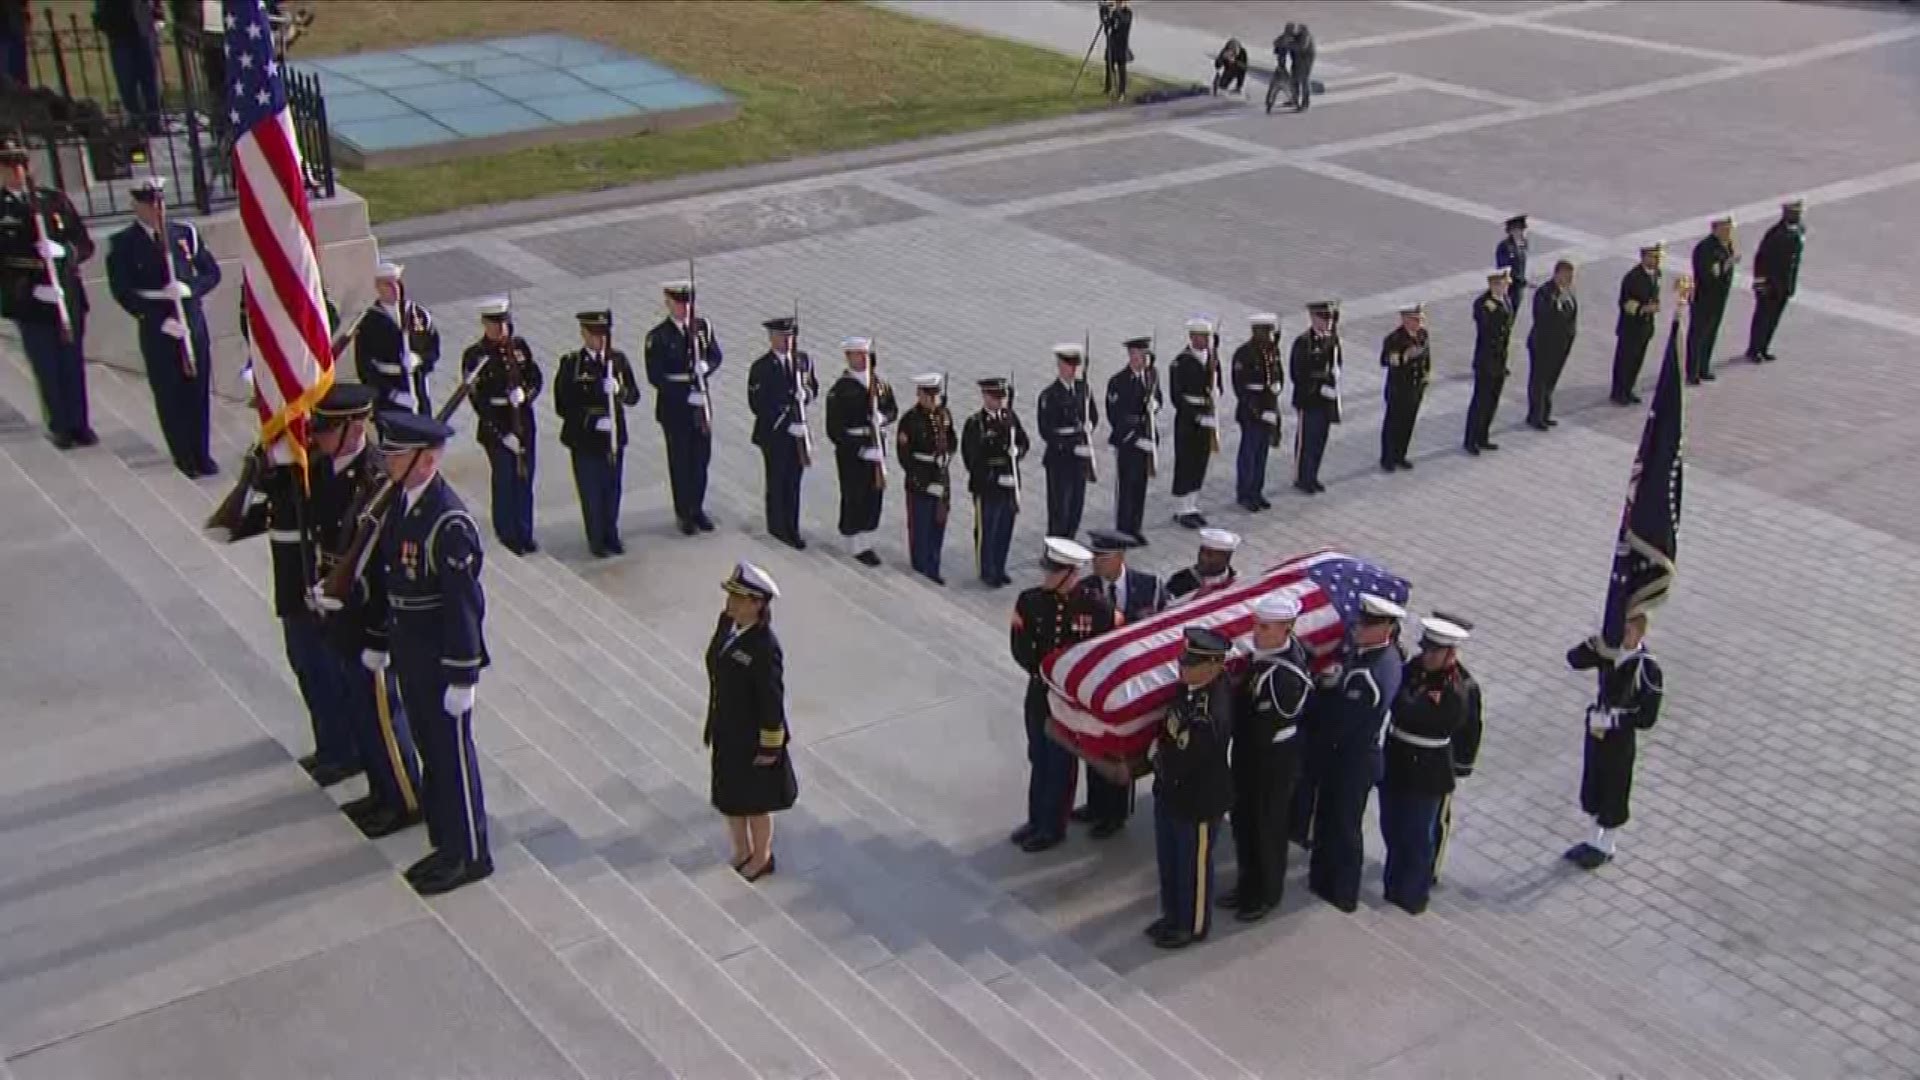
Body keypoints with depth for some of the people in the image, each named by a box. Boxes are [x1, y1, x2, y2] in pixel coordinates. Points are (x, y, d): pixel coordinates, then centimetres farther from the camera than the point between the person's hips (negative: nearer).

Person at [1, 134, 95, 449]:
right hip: (29, 303, -2)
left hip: (68, 297, 2)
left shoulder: (56, 200, 8)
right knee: (46, 369, 2)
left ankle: (79, 424, 15)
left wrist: (63, 251, -13)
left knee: (73, 363, 5)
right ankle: (59, 427, 12)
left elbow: (85, 244, 7)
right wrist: (32, 287, -14)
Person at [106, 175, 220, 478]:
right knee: (170, 395, 3)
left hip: (193, 322, 2)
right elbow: (122, 291, -8)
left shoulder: (186, 233, 6)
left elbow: (212, 273, 9)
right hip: (156, 330, -2)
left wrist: (190, 289, -11)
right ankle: (184, 456, 14)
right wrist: (160, 320, -15)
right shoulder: (122, 244, -3)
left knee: (199, 390, 6)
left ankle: (201, 453, 18)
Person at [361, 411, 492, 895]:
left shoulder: (449, 523, -24)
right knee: (431, 750, 18)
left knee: (452, 755, 5)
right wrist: (377, 642, 19)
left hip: (442, 660, -8)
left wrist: (463, 677, -20)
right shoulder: (398, 505, 2)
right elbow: (384, 578, 13)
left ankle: (469, 855, 19)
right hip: (409, 655, 8)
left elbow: (466, 603, -23)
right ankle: (447, 843, 32)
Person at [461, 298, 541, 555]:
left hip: (524, 423, 4)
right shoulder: (474, 355, -9)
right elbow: (478, 400, -11)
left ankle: (524, 533, 25)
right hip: (496, 426, -4)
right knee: (505, 481, 0)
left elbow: (536, 378, 9)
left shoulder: (520, 346, 3)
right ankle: (507, 534, 16)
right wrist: (503, 434, -15)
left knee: (525, 478, 11)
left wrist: (524, 394, -15)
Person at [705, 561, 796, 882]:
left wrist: (770, 748, -15)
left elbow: (773, 700, -22)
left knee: (754, 802, 14)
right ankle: (741, 854, 44)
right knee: (729, 797, 22)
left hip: (753, 738, -7)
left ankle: (761, 859, 38)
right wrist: (713, 724, 15)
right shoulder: (726, 623, -7)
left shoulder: (764, 647, -30)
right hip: (727, 733, 7)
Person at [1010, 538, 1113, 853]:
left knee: (1061, 762, 9)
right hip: (1039, 690, 4)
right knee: (1038, 756, 17)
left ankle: (1053, 827, 24)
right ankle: (1036, 818, 34)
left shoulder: (1095, 606, -16)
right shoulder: (1030, 600, -7)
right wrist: (1045, 672, -14)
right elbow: (1020, 648, -5)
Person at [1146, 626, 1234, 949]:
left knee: (1194, 867, 16)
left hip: (1197, 802, -8)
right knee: (1168, 861, 24)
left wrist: (1157, 752, -10)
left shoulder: (1208, 717, -37)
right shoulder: (1197, 683, -12)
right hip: (1170, 793, 8)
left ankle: (1194, 926, 36)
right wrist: (1163, 747, 5)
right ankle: (1173, 916, 44)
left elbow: (1174, 765, -30)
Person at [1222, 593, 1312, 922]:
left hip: (1273, 762, -8)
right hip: (1249, 756, 8)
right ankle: (1249, 883, 41)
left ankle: (1267, 894, 32)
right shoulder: (1268, 649, -7)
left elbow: (1260, 730, -27)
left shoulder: (1284, 676, -32)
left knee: (1267, 828, 12)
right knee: (1243, 821, 21)